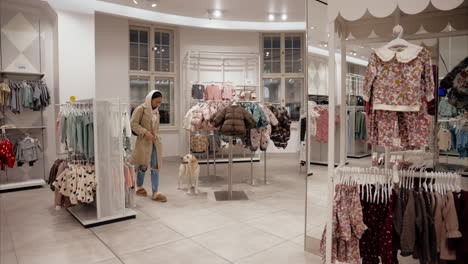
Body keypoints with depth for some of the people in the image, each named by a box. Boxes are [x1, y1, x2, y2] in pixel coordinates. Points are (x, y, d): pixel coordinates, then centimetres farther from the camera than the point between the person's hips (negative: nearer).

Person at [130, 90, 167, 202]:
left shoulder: (156, 111, 11)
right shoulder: (141, 109, -8)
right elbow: (133, 124, -13)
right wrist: (145, 132, -20)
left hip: (155, 142, 5)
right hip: (144, 142, -5)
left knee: (155, 167, 2)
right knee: (143, 166, 7)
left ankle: (155, 192, 7)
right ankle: (139, 187, 32)